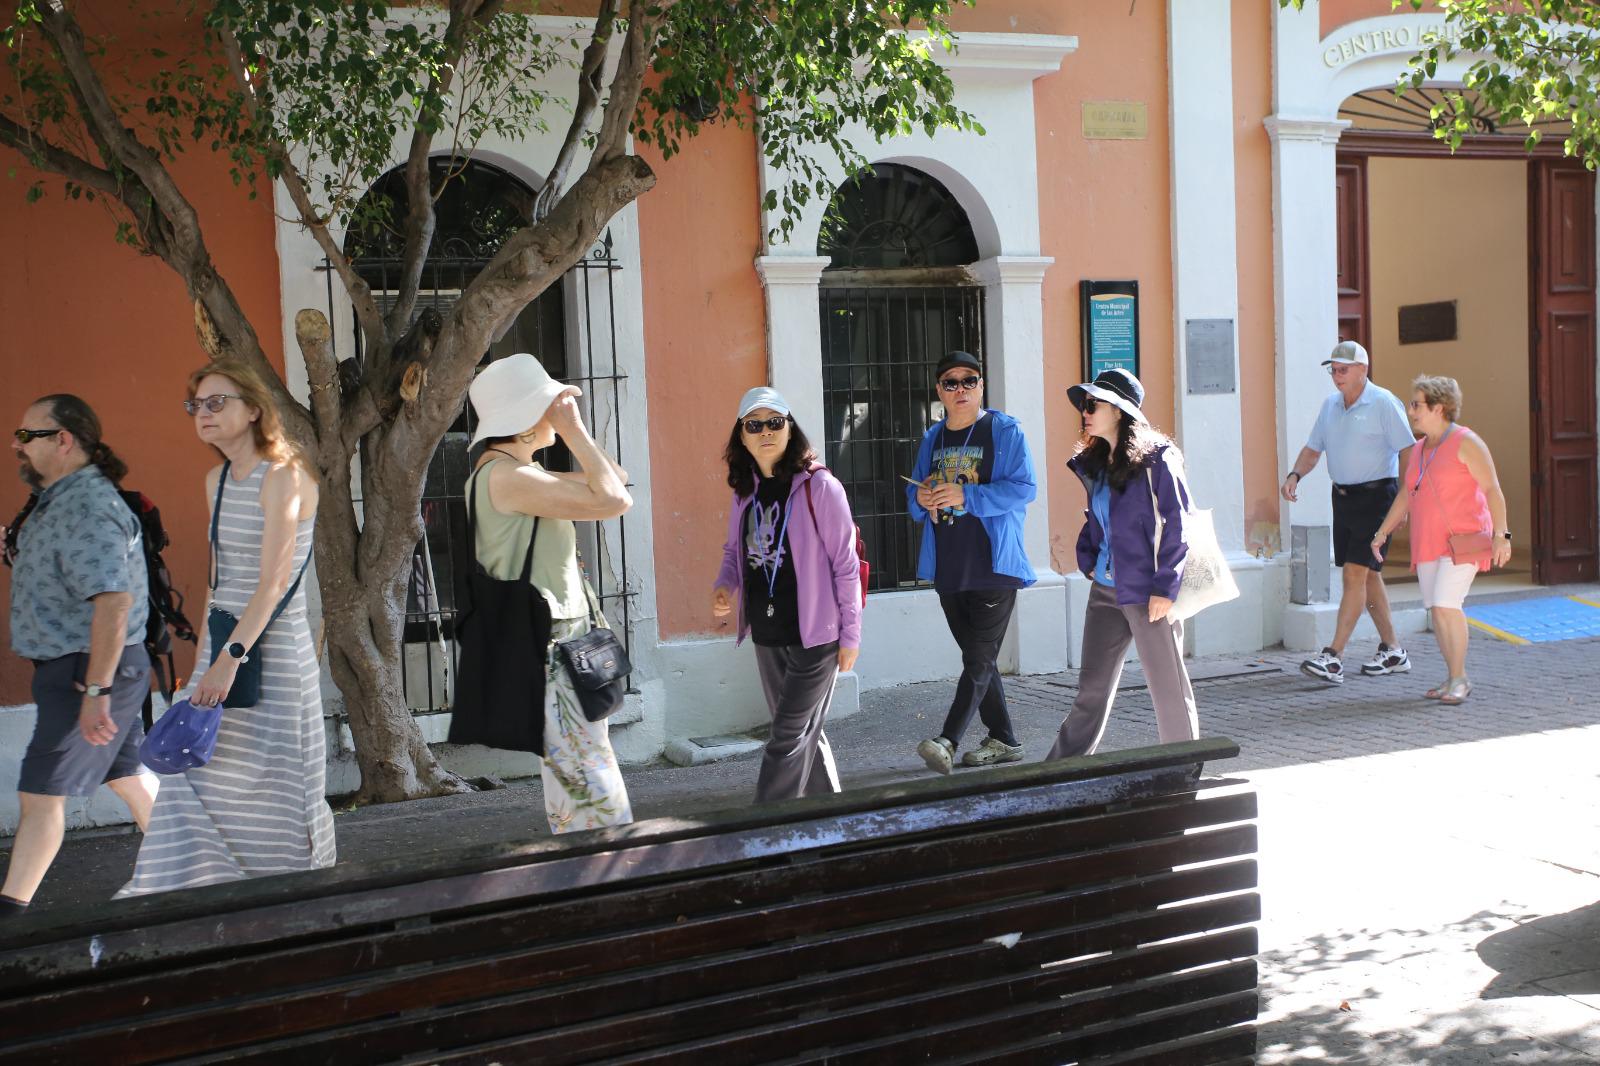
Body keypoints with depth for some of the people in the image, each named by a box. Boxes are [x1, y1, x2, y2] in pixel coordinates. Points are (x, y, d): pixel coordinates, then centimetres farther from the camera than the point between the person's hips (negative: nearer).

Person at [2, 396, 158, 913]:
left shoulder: (87, 508, -22)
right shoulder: (61, 499, 12)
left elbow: (114, 601, -31)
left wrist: (96, 691, -31)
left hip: (86, 670, -10)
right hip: (72, 667, 10)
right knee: (127, 774, 17)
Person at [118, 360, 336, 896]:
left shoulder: (282, 476, -12)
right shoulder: (217, 479, 12)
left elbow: (274, 582, -19)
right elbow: (219, 576, 15)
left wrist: (231, 656, -26)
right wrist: (206, 652, 12)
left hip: (274, 648, -7)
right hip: (222, 646, 7)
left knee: (274, 784, 0)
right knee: (198, 774, 4)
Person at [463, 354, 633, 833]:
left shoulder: (525, 474, 16)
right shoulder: (505, 474, -15)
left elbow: (616, 479, 20)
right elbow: (614, 500, -18)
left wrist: (569, 431, 11)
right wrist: (574, 429, -10)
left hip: (564, 646, 11)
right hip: (546, 653, -11)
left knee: (576, 801, 14)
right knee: (599, 806, -10)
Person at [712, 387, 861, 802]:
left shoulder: (819, 486, -12)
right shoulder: (744, 491, 7)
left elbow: (845, 564, -10)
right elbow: (735, 550, 19)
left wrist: (850, 634, -10)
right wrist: (724, 586, -4)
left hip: (814, 635, -7)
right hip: (767, 636, 7)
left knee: (788, 739, -5)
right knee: (806, 733, 17)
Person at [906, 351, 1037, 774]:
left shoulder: (1005, 431, -5)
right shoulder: (933, 438, 13)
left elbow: (1024, 488, -13)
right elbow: (915, 494, 19)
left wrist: (966, 496, -21)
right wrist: (921, 498, -6)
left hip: (993, 565, -6)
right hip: (947, 568, 7)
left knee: (980, 659, -9)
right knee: (976, 657, 12)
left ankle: (948, 741, -13)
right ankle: (1003, 740, 23)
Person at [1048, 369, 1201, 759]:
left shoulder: (1156, 459, -10)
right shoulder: (1093, 464, 12)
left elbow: (1177, 524, -13)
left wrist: (1165, 587, -16)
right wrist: (1088, 562, 10)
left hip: (1148, 591, -7)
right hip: (1105, 589, 7)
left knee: (1168, 688, 4)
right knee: (1092, 688, 12)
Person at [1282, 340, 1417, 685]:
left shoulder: (1384, 403, -10)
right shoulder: (1330, 405, 11)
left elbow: (1407, 450, -12)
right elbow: (1313, 448, 16)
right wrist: (1294, 475, -2)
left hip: (1376, 496, -8)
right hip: (1343, 497, 8)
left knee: (1356, 572, -13)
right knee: (1368, 574, 13)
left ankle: (1334, 657, -17)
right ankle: (1392, 651, 24)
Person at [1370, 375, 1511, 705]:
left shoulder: (1466, 442, -8)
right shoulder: (1419, 449, 14)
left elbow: (1493, 490, -12)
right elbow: (1406, 496, 22)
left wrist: (1500, 534, -19)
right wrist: (1383, 532, 21)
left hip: (1462, 540, -7)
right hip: (1428, 542, 7)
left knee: (1446, 605, -17)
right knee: (1436, 610, 5)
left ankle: (1458, 679, -7)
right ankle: (1454, 678, 13)